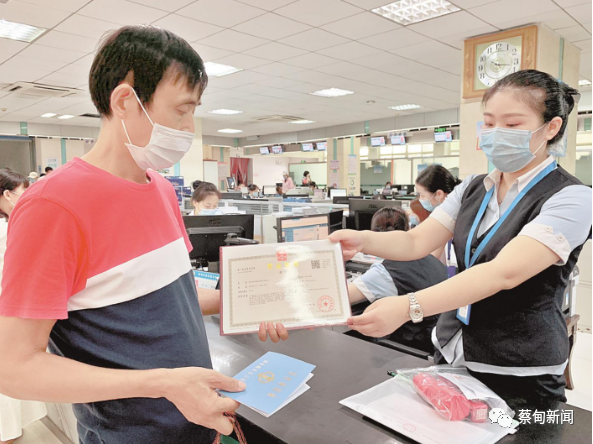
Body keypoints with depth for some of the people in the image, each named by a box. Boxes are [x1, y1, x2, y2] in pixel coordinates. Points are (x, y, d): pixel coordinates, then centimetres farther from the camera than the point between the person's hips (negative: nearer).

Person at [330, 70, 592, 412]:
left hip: (520, 377, -5)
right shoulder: (472, 189, 4)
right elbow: (416, 242, -4)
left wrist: (408, 307, -40)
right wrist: (363, 240, -24)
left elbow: (504, 273, -29)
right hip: (450, 355, 6)